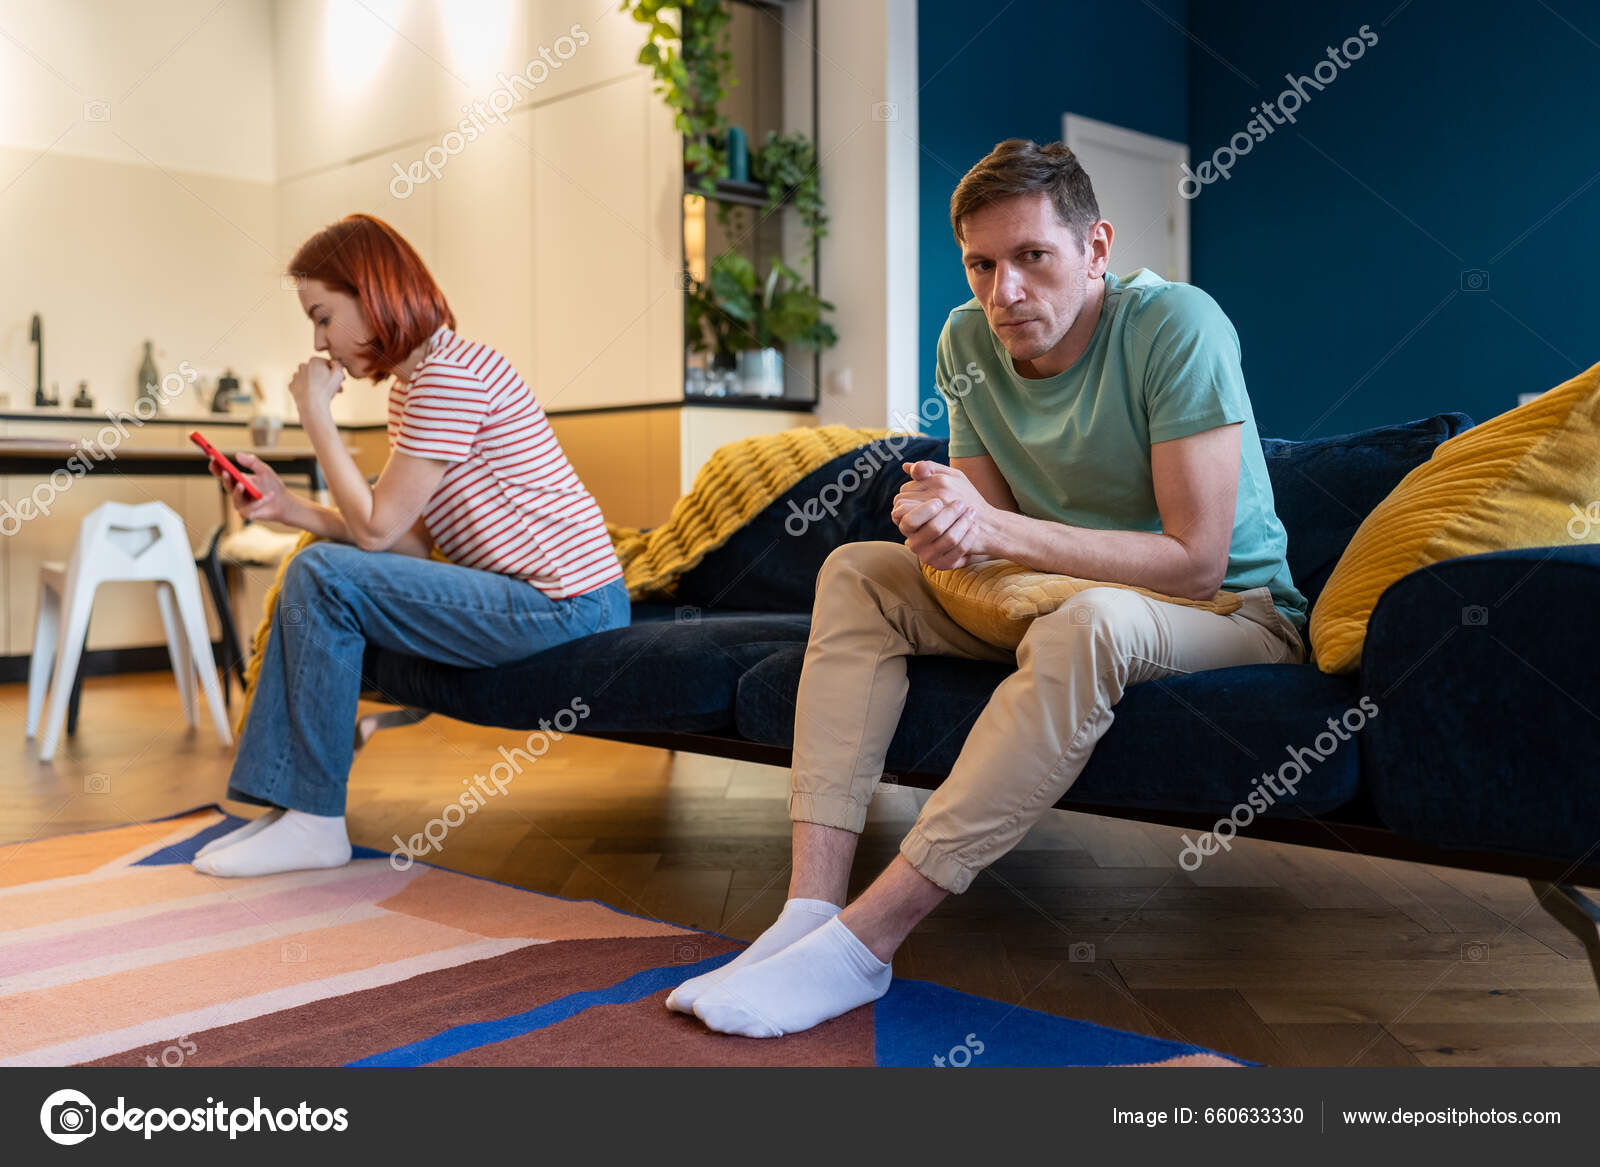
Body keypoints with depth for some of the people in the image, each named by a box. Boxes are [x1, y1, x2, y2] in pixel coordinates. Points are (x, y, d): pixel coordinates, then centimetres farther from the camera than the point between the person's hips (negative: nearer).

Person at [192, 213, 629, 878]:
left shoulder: (449, 374, -16)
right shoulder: (409, 384, 16)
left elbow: (376, 528, -14)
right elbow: (413, 540, 11)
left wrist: (316, 415, -5)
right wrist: (286, 507, 3)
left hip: (563, 605, -10)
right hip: (538, 598, 10)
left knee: (323, 576, -17)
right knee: (311, 575, 8)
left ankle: (315, 822, -6)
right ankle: (287, 807, 7)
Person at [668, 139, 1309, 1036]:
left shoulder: (1177, 326, -22)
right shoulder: (970, 342, -4)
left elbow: (1198, 560, -26)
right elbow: (993, 529, 1)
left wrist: (998, 530, -31)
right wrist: (944, 528, -25)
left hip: (1234, 610, -6)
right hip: (1060, 595, 6)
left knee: (1087, 623, -39)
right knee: (856, 573, -9)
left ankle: (861, 945, -34)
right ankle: (810, 909, -22)